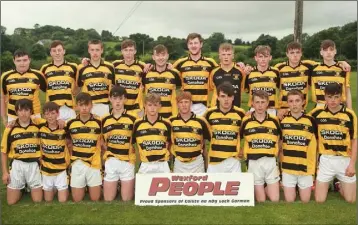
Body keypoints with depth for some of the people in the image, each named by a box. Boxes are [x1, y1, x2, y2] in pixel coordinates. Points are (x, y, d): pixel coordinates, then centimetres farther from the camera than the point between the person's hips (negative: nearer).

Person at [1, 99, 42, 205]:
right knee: (11, 201, 3)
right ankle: (21, 187, 33)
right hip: (17, 165, 0)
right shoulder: (10, 129, -3)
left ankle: (29, 186, 32)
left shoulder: (38, 126, -3)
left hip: (34, 164, 0)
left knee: (38, 200, 2)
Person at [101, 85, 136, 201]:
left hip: (127, 161, -2)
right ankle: (115, 187, 36)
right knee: (108, 199, 8)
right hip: (111, 162, 2)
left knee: (127, 199, 4)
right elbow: (102, 141, 12)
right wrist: (109, 152, 0)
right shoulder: (104, 120, 4)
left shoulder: (132, 119, -2)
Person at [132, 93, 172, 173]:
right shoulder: (138, 124, -3)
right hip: (145, 165, 0)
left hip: (162, 164, 0)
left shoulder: (166, 124, -2)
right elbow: (132, 143, 8)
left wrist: (166, 155, 6)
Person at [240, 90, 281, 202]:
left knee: (275, 199, 2)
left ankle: (267, 189, 31)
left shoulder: (274, 120, 3)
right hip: (254, 163, -1)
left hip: (270, 161, 1)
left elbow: (279, 139, 17)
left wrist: (276, 152, 8)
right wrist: (241, 151, -1)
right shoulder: (246, 121, -2)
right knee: (261, 201, 6)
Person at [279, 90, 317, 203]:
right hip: (287, 167, 1)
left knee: (305, 200, 8)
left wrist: (313, 165, 2)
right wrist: (281, 161, 2)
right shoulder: (282, 121, -3)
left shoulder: (310, 121, -5)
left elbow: (315, 145, 4)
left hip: (306, 167, 0)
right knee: (289, 200, 5)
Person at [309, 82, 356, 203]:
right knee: (319, 199, 2)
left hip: (345, 159, 0)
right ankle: (329, 183, 32)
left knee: (350, 200, 5)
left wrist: (352, 163, -8)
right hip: (326, 159, 0)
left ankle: (339, 184, 36)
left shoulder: (350, 114, -7)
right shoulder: (317, 112, -6)